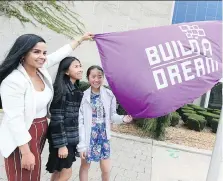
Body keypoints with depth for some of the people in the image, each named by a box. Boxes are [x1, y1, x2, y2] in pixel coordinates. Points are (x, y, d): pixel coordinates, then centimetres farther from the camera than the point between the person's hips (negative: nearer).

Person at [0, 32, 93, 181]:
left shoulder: (41, 69, -4)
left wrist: (81, 39, 17)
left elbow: (61, 53, 9)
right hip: (23, 137, -7)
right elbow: (14, 119, -25)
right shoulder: (13, 81, -25)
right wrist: (26, 152, -22)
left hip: (42, 129, 8)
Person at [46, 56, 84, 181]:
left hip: (72, 137, 7)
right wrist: (61, 144, -20)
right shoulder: (60, 88, -18)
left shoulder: (77, 90, 8)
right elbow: (56, 118, -20)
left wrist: (77, 138, 16)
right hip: (63, 137, -7)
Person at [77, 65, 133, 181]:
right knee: (85, 166, 17)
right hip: (88, 136, -1)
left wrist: (122, 118, -18)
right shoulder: (84, 96, -11)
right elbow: (80, 122, -11)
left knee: (106, 169, 12)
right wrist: (81, 144, -12)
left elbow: (112, 116, 2)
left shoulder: (109, 95, -5)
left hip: (103, 136, 2)